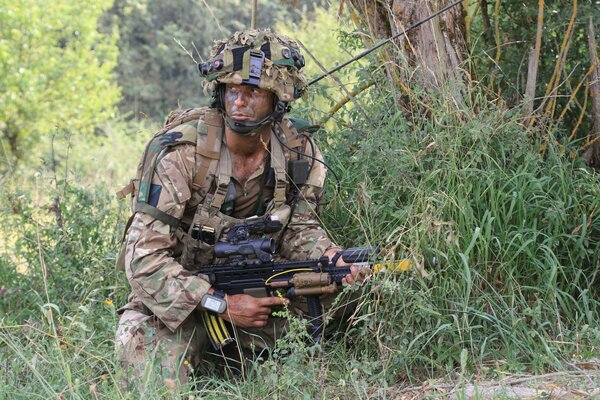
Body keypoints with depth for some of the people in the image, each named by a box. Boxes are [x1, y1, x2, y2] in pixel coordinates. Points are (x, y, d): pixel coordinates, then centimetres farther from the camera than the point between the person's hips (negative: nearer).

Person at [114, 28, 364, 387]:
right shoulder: (182, 151, -23)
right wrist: (220, 305, -30)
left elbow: (298, 229, 2)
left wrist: (329, 256, -23)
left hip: (250, 289, 4)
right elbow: (145, 255, -24)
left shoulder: (300, 155, -9)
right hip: (175, 300, -4)